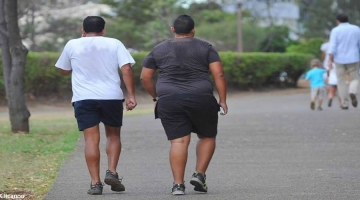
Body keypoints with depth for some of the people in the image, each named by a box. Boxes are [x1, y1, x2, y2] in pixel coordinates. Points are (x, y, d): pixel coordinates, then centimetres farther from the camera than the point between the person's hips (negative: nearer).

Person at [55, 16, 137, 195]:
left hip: (83, 98, 0)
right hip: (112, 96, 0)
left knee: (92, 139, -1)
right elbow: (126, 69, -5)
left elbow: (64, 70, 19)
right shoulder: (114, 44, 6)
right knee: (113, 135, 17)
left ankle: (95, 183, -6)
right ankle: (112, 172, 0)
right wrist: (131, 95, -5)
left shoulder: (73, 45, 8)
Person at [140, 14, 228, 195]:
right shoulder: (205, 48, 5)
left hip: (169, 102, 1)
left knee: (179, 141, -1)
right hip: (201, 99, -1)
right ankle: (199, 175, 4)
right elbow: (219, 74, -3)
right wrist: (222, 100, 1)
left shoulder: (158, 50, 10)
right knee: (207, 136, 16)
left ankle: (178, 184, -9)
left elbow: (145, 78, 10)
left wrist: (156, 96, 22)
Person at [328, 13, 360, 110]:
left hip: (340, 59, -1)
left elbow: (332, 46, -13)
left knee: (342, 82, 10)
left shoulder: (336, 30, -5)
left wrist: (330, 60, -13)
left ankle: (345, 104, 8)